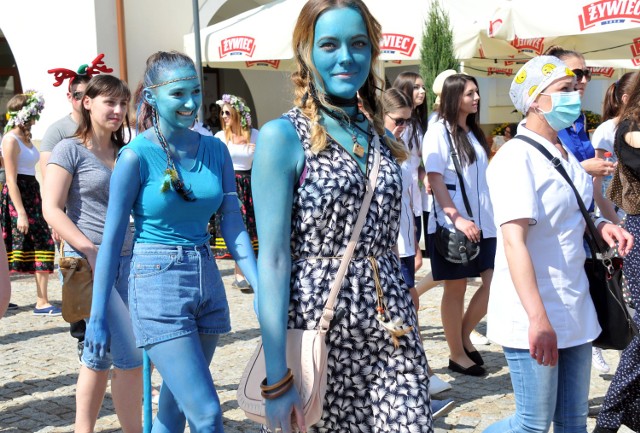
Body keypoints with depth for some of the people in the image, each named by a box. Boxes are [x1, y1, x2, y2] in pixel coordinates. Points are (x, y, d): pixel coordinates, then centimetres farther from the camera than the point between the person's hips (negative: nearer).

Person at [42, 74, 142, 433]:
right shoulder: (71, 150, -3)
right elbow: (52, 209, -9)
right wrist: (91, 251, -17)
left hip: (128, 261, 6)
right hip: (89, 263, -6)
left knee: (101, 354, 10)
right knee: (130, 355, -11)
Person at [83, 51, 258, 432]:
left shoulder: (215, 150, 5)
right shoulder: (137, 156, -9)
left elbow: (234, 226, 4)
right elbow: (112, 239, -7)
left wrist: (260, 290, -6)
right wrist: (98, 317, -8)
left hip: (208, 282, 6)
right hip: (158, 285, -6)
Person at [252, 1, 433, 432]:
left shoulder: (379, 136, 11)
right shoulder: (281, 136, -7)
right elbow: (273, 259, -12)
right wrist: (277, 376, -15)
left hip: (392, 330, 5)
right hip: (319, 330, -5)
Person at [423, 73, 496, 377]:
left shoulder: (474, 132, 16)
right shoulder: (439, 131, -6)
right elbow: (435, 179, -13)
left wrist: (493, 215, 12)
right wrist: (457, 218, -21)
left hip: (483, 222, 7)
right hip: (452, 224, -7)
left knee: (496, 281, 0)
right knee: (456, 288, 2)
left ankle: (464, 335, 20)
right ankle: (457, 355, 14)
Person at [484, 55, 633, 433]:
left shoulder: (567, 155, 11)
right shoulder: (516, 158, -15)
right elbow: (514, 241, -24)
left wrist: (600, 228, 2)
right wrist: (538, 319, -30)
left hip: (575, 310, 8)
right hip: (534, 318, -8)